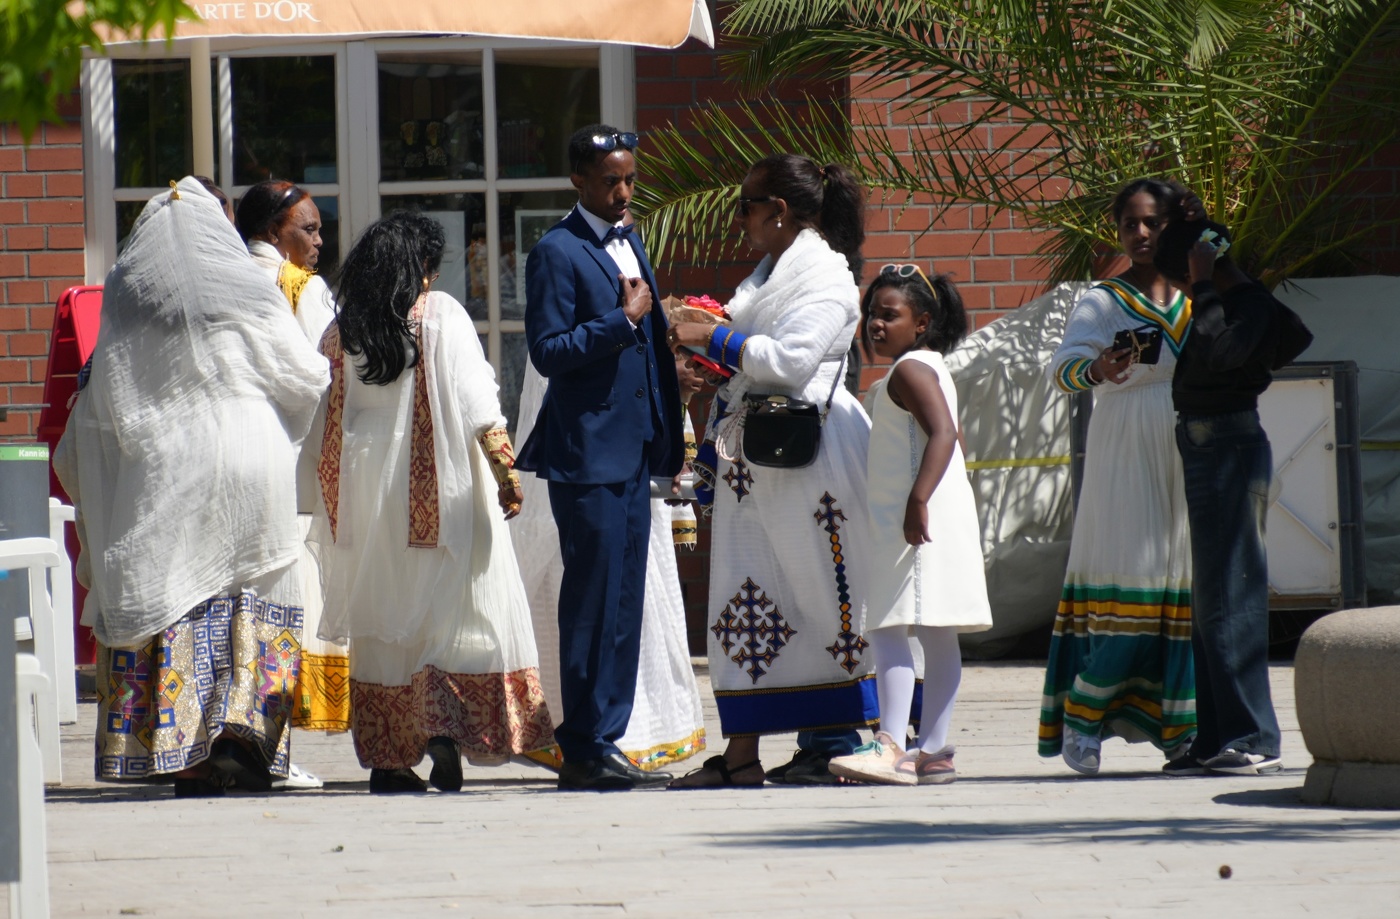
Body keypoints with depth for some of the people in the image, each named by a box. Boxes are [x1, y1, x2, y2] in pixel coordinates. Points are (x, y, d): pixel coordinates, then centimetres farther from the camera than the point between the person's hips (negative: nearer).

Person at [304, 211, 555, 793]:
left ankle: (386, 758, 8)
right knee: (453, 611, 1)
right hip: (437, 489, -3)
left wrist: (329, 487, 15)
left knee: (378, 620, 10)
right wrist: (504, 467, -8)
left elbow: (320, 421, 7)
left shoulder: (341, 330, 5)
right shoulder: (440, 315, -4)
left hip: (362, 490, 3)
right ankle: (444, 725, -22)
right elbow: (475, 398, -11)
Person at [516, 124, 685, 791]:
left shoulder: (630, 243, 16)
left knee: (624, 605, 9)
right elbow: (548, 351, -16)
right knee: (593, 603, -6)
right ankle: (585, 753, -2)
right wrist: (623, 320, -18)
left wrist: (668, 436, 19)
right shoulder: (557, 253, -9)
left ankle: (605, 743, 13)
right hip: (587, 455, -8)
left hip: (634, 452, 8)